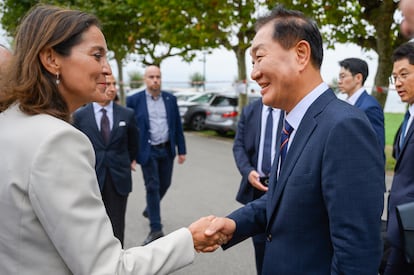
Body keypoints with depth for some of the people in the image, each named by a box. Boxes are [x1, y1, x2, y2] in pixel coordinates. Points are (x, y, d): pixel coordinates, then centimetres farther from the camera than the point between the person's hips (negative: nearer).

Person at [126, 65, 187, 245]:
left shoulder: (170, 99, 5)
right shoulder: (134, 100, -5)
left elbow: (177, 126, 8)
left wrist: (181, 150, 7)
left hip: (167, 149, 4)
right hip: (148, 151, -4)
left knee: (164, 184, 14)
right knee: (152, 187, -3)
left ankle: (149, 210, 41)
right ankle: (156, 229, 4)